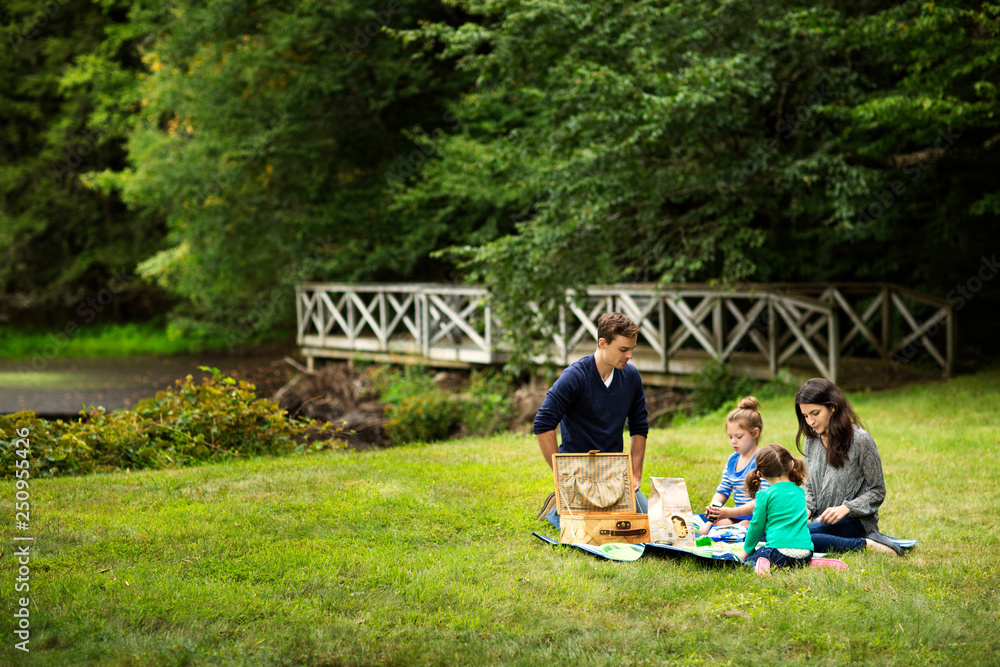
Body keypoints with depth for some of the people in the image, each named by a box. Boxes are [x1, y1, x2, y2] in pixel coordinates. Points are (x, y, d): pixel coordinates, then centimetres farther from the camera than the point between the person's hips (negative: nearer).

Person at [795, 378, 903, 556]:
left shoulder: (860, 439, -8)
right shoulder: (811, 441, 10)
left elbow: (877, 492, -4)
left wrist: (845, 508, -19)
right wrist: (806, 508, -4)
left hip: (855, 520, -7)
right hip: (822, 521, 7)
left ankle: (866, 545, -19)